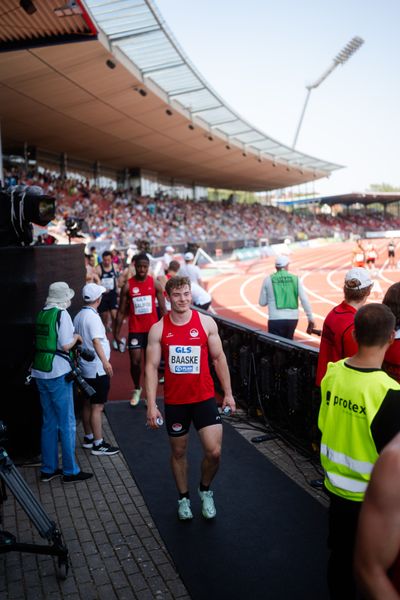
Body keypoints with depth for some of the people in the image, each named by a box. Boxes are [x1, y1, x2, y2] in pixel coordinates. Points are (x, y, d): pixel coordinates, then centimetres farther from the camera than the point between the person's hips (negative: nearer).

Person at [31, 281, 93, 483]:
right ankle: (70, 471, 10)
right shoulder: (61, 314, -12)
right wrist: (76, 337, 1)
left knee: (49, 422, 15)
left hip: (40, 372, 8)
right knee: (67, 423, 3)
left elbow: (44, 341, 14)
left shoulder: (42, 314, 10)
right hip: (57, 374, -7)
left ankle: (48, 469, 23)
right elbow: (65, 346, -17)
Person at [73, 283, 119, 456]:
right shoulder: (92, 317, -18)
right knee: (97, 407, -4)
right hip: (97, 369, -9)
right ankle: (98, 444, 1)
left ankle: (88, 438, 27)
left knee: (88, 404, 16)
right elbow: (96, 340, -31)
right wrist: (105, 361, -41)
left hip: (85, 368, 9)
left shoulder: (79, 316, 9)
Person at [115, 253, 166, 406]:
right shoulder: (128, 286, -4)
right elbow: (121, 311, 0)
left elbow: (163, 309, 0)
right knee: (135, 361, 0)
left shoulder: (155, 284, -2)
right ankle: (137, 389, 25)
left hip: (152, 328, 1)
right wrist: (117, 332, -3)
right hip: (135, 330, 0)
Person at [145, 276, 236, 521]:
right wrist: (152, 405, -9)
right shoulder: (158, 329, -5)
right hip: (174, 401, 1)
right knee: (178, 452, 14)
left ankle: (205, 489, 24)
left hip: (204, 397, 0)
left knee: (214, 451, -7)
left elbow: (219, 358, 3)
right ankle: (184, 497, 37)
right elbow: (151, 367, -4)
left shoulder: (206, 322, -4)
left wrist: (228, 393, 3)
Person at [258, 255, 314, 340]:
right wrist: (310, 319, 2)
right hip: (293, 319, 3)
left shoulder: (268, 279, 1)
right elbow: (305, 300, -2)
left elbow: (262, 302, 7)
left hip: (276, 319, -3)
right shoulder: (295, 279, 4)